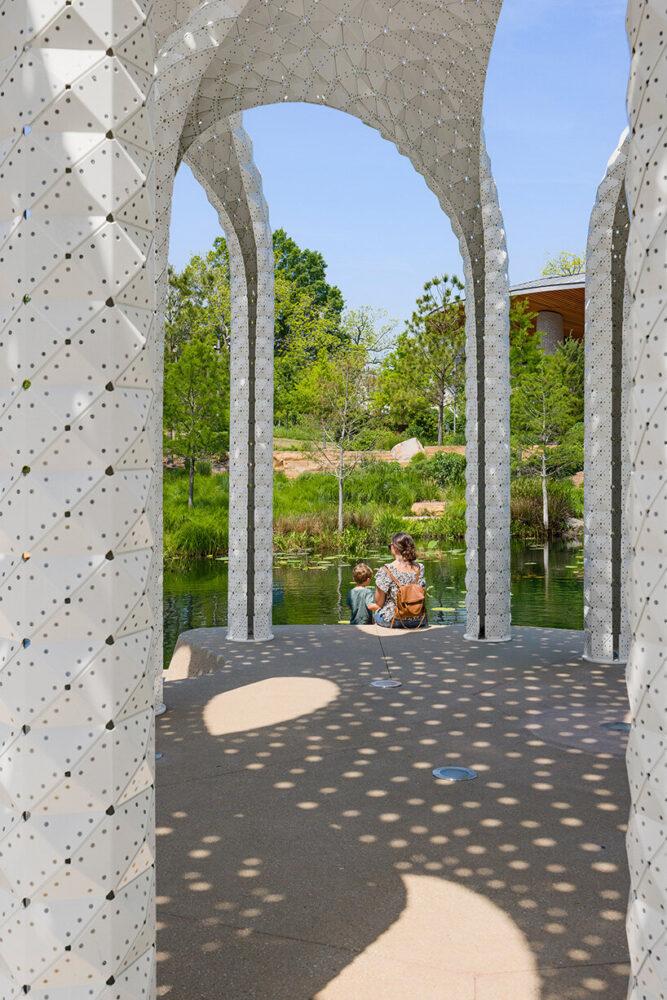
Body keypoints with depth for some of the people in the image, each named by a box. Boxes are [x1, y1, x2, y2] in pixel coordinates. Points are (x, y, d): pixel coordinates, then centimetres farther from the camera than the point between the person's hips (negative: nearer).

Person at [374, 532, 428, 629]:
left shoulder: (385, 571, -18)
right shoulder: (420, 568, -5)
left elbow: (379, 603, -10)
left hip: (391, 620, -3)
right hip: (417, 621, 3)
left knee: (377, 613, 31)